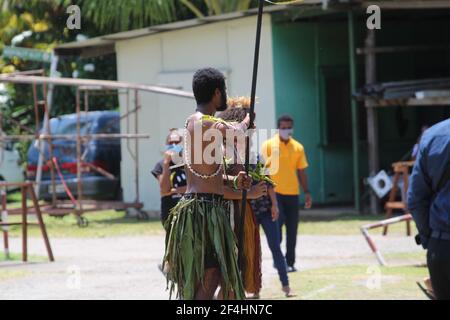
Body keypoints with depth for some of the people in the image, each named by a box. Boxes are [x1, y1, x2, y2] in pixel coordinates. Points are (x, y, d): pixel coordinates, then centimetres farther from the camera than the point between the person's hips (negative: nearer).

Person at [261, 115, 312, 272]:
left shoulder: (298, 147, 9)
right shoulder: (268, 145, -1)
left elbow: (301, 172, 13)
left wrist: (307, 193, 8)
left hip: (292, 193, 3)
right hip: (274, 192, -3)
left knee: (292, 229, 4)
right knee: (278, 220, -15)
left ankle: (290, 262, 12)